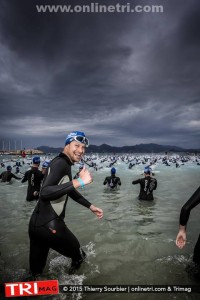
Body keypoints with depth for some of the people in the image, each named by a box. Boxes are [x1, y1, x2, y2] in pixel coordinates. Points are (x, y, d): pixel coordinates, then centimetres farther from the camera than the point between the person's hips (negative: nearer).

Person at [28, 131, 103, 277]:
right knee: (77, 253, 18)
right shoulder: (60, 162, -17)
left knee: (35, 272, 24)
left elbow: (70, 191, 25)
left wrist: (91, 206, 27)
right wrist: (79, 181, -34)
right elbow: (45, 192, -31)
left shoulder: (65, 165, 14)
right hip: (49, 225, -9)